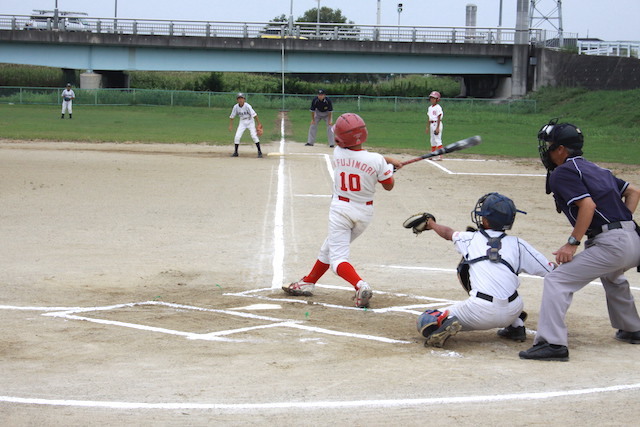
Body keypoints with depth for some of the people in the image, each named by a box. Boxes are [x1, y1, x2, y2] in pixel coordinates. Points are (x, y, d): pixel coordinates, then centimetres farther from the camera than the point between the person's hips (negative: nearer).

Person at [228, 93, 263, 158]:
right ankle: (235, 152, 7)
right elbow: (232, 116, 0)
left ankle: (259, 152, -5)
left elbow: (254, 115, -25)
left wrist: (258, 124, -28)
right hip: (242, 123, 3)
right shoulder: (236, 107, -12)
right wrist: (230, 125, -2)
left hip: (250, 122, -3)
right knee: (237, 137, -7)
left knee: (254, 136, -15)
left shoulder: (247, 106, -24)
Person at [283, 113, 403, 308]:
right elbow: (389, 186, -1)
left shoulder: (338, 153, -11)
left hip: (341, 209, -3)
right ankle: (308, 283, 36)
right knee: (329, 247, 23)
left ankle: (360, 285, -31)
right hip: (365, 213, 3)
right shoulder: (377, 161, -15)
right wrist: (390, 165, 17)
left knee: (337, 258, -5)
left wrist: (389, 161, 12)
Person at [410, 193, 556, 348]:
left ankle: (445, 323, -20)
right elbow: (551, 271, 5)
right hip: (511, 313, 3)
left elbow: (448, 233, 32)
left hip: (481, 313, -3)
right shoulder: (517, 244, 7)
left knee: (426, 320, 9)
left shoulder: (471, 239, 10)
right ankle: (516, 325, 23)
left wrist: (431, 224, 52)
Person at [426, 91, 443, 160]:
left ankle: (440, 156, -10)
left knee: (438, 139, -10)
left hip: (437, 124, -9)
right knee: (432, 139, 12)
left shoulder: (438, 107, -11)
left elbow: (439, 118, -14)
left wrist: (437, 128, -19)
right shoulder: (430, 108, 13)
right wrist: (427, 127, 17)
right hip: (431, 124, 9)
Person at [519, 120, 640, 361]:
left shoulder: (563, 172, -4)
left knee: (558, 281, -11)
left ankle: (552, 342, -23)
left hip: (610, 244, -9)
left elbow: (588, 204, -18)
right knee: (612, 276, 39)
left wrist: (572, 243, -18)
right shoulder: (596, 169, 23)